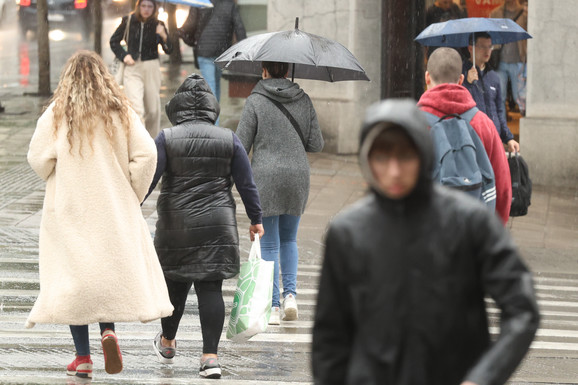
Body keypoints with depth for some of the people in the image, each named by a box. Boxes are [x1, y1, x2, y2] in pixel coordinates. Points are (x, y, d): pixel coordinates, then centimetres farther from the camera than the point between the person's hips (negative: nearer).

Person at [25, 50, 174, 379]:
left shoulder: (57, 114, -4)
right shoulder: (121, 112, 1)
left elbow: (38, 159, -8)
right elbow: (146, 153, -7)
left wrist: (59, 180, 11)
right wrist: (133, 194, 3)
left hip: (69, 208, -1)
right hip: (114, 210, 1)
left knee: (73, 276, 4)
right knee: (113, 268, 15)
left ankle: (83, 356, 2)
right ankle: (108, 329, -11)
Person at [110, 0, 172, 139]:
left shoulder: (158, 25, 1)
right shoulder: (128, 21, 1)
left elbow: (169, 50, -6)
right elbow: (114, 41, 15)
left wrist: (164, 37, -24)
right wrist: (123, 56, 1)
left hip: (151, 68, 1)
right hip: (132, 69, -1)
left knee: (153, 109, 6)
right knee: (136, 107, -15)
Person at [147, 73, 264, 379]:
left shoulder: (167, 139, -4)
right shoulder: (228, 140, 2)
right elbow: (246, 184, 3)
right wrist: (256, 219, 11)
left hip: (176, 224, -1)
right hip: (218, 225, 1)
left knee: (175, 283, 16)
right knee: (210, 288, 0)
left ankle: (167, 343, 35)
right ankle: (210, 356, -7)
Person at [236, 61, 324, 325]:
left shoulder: (256, 101, -6)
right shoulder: (303, 100, 4)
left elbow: (241, 145, -7)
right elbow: (316, 145, 5)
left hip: (265, 177, -3)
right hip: (298, 176, 3)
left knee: (268, 244, 2)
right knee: (289, 238, 19)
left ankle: (272, 307, 1)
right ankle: (290, 294, 4)